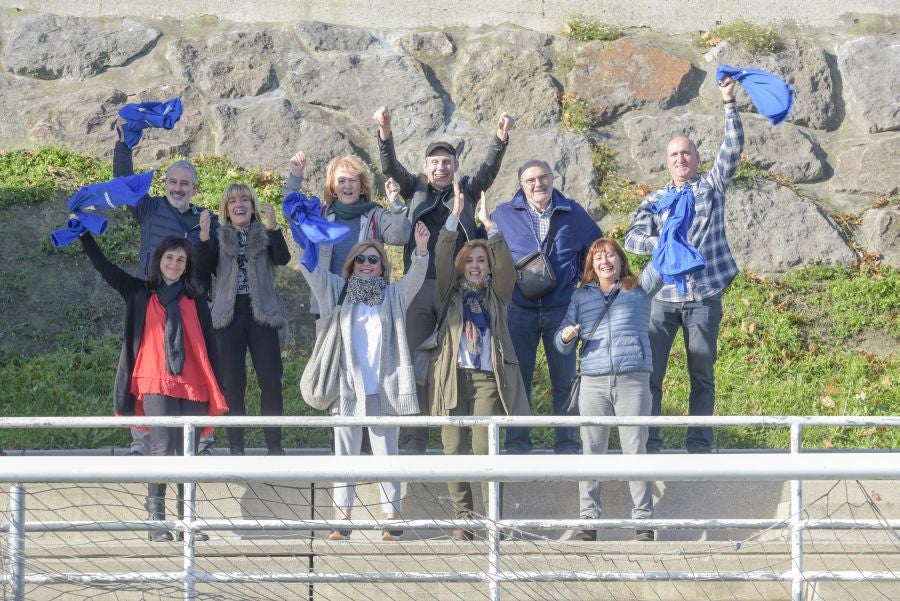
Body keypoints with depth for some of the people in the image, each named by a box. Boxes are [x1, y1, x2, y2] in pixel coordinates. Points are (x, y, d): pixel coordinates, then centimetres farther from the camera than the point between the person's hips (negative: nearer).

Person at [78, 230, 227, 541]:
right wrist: (84, 234, -1)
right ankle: (156, 519, -10)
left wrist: (216, 385, 6)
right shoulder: (140, 293, 11)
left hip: (194, 386, 2)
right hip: (157, 384, -2)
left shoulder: (195, 298, 13)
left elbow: (208, 341, 12)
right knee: (163, 448, -14)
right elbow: (104, 267, 7)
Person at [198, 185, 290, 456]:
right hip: (229, 316, 0)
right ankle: (236, 447, 3)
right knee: (232, 383, -1)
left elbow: (283, 258, -10)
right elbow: (206, 267, -5)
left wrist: (273, 225, -22)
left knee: (271, 380, -5)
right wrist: (203, 235, -18)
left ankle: (274, 445, 2)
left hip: (261, 314, 0)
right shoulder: (219, 238, 10)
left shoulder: (265, 235, 8)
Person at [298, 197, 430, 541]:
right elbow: (311, 267, 2)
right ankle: (343, 517, 9)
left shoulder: (393, 296, 7)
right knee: (344, 454, 5)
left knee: (387, 454, 4)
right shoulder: (338, 292, 8)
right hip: (348, 387, 1)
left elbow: (415, 278, -9)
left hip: (384, 389, -1)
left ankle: (392, 517, 7)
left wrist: (421, 251, -28)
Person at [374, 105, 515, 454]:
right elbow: (391, 168, -3)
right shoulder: (415, 190, 12)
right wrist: (385, 133, -21)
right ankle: (414, 441, 3)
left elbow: (489, 170, -4)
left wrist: (501, 139, -22)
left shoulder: (467, 191, 12)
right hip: (419, 286, 0)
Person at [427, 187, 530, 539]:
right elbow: (442, 259, 1)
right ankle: (463, 520, 0)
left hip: (488, 378, -1)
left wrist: (488, 224, -10)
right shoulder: (451, 294, 16)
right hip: (453, 377, 1)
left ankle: (492, 519, -11)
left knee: (484, 449, -12)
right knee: (454, 450, -4)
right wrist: (454, 218, -8)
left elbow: (505, 264, -1)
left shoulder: (496, 296, 15)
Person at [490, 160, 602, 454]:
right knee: (517, 377, 0)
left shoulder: (573, 213, 5)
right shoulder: (504, 215, 3)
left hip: (561, 308, 0)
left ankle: (567, 443, 8)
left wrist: (582, 279, 9)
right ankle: (517, 445, 6)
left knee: (565, 379, 2)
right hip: (519, 309, 0)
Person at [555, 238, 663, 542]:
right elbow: (562, 344, 16)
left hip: (633, 380, -2)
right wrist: (566, 337, -5)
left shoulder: (639, 289, 12)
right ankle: (588, 520, 3)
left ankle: (643, 520, 1)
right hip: (593, 382, 2)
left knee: (635, 451, -2)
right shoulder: (581, 296, 17)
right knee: (592, 452, 0)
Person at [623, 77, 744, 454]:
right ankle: (648, 444, 0)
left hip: (704, 295, -1)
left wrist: (729, 104, -12)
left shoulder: (712, 186, 10)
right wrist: (660, 244, -20)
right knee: (650, 371, -5)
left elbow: (733, 149, -2)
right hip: (664, 296, 1)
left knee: (702, 375, 2)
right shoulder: (655, 200, 13)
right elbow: (632, 237, 1)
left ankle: (699, 446, 6)